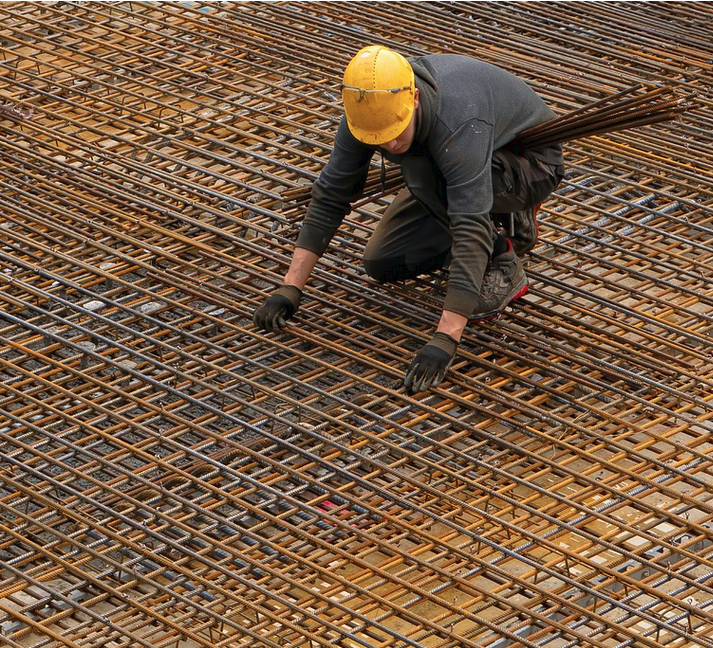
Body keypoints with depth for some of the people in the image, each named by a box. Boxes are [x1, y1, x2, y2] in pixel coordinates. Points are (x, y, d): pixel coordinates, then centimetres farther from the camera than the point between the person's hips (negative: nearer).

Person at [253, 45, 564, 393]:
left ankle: (501, 265, -14)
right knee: (383, 263, -2)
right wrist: (289, 289, -20)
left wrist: (444, 341, -52)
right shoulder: (369, 109, -23)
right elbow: (330, 196, -15)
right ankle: (507, 224, 14)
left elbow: (471, 234, -47)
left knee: (421, 169, -34)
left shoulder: (459, 127, -43)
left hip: (532, 163, -7)